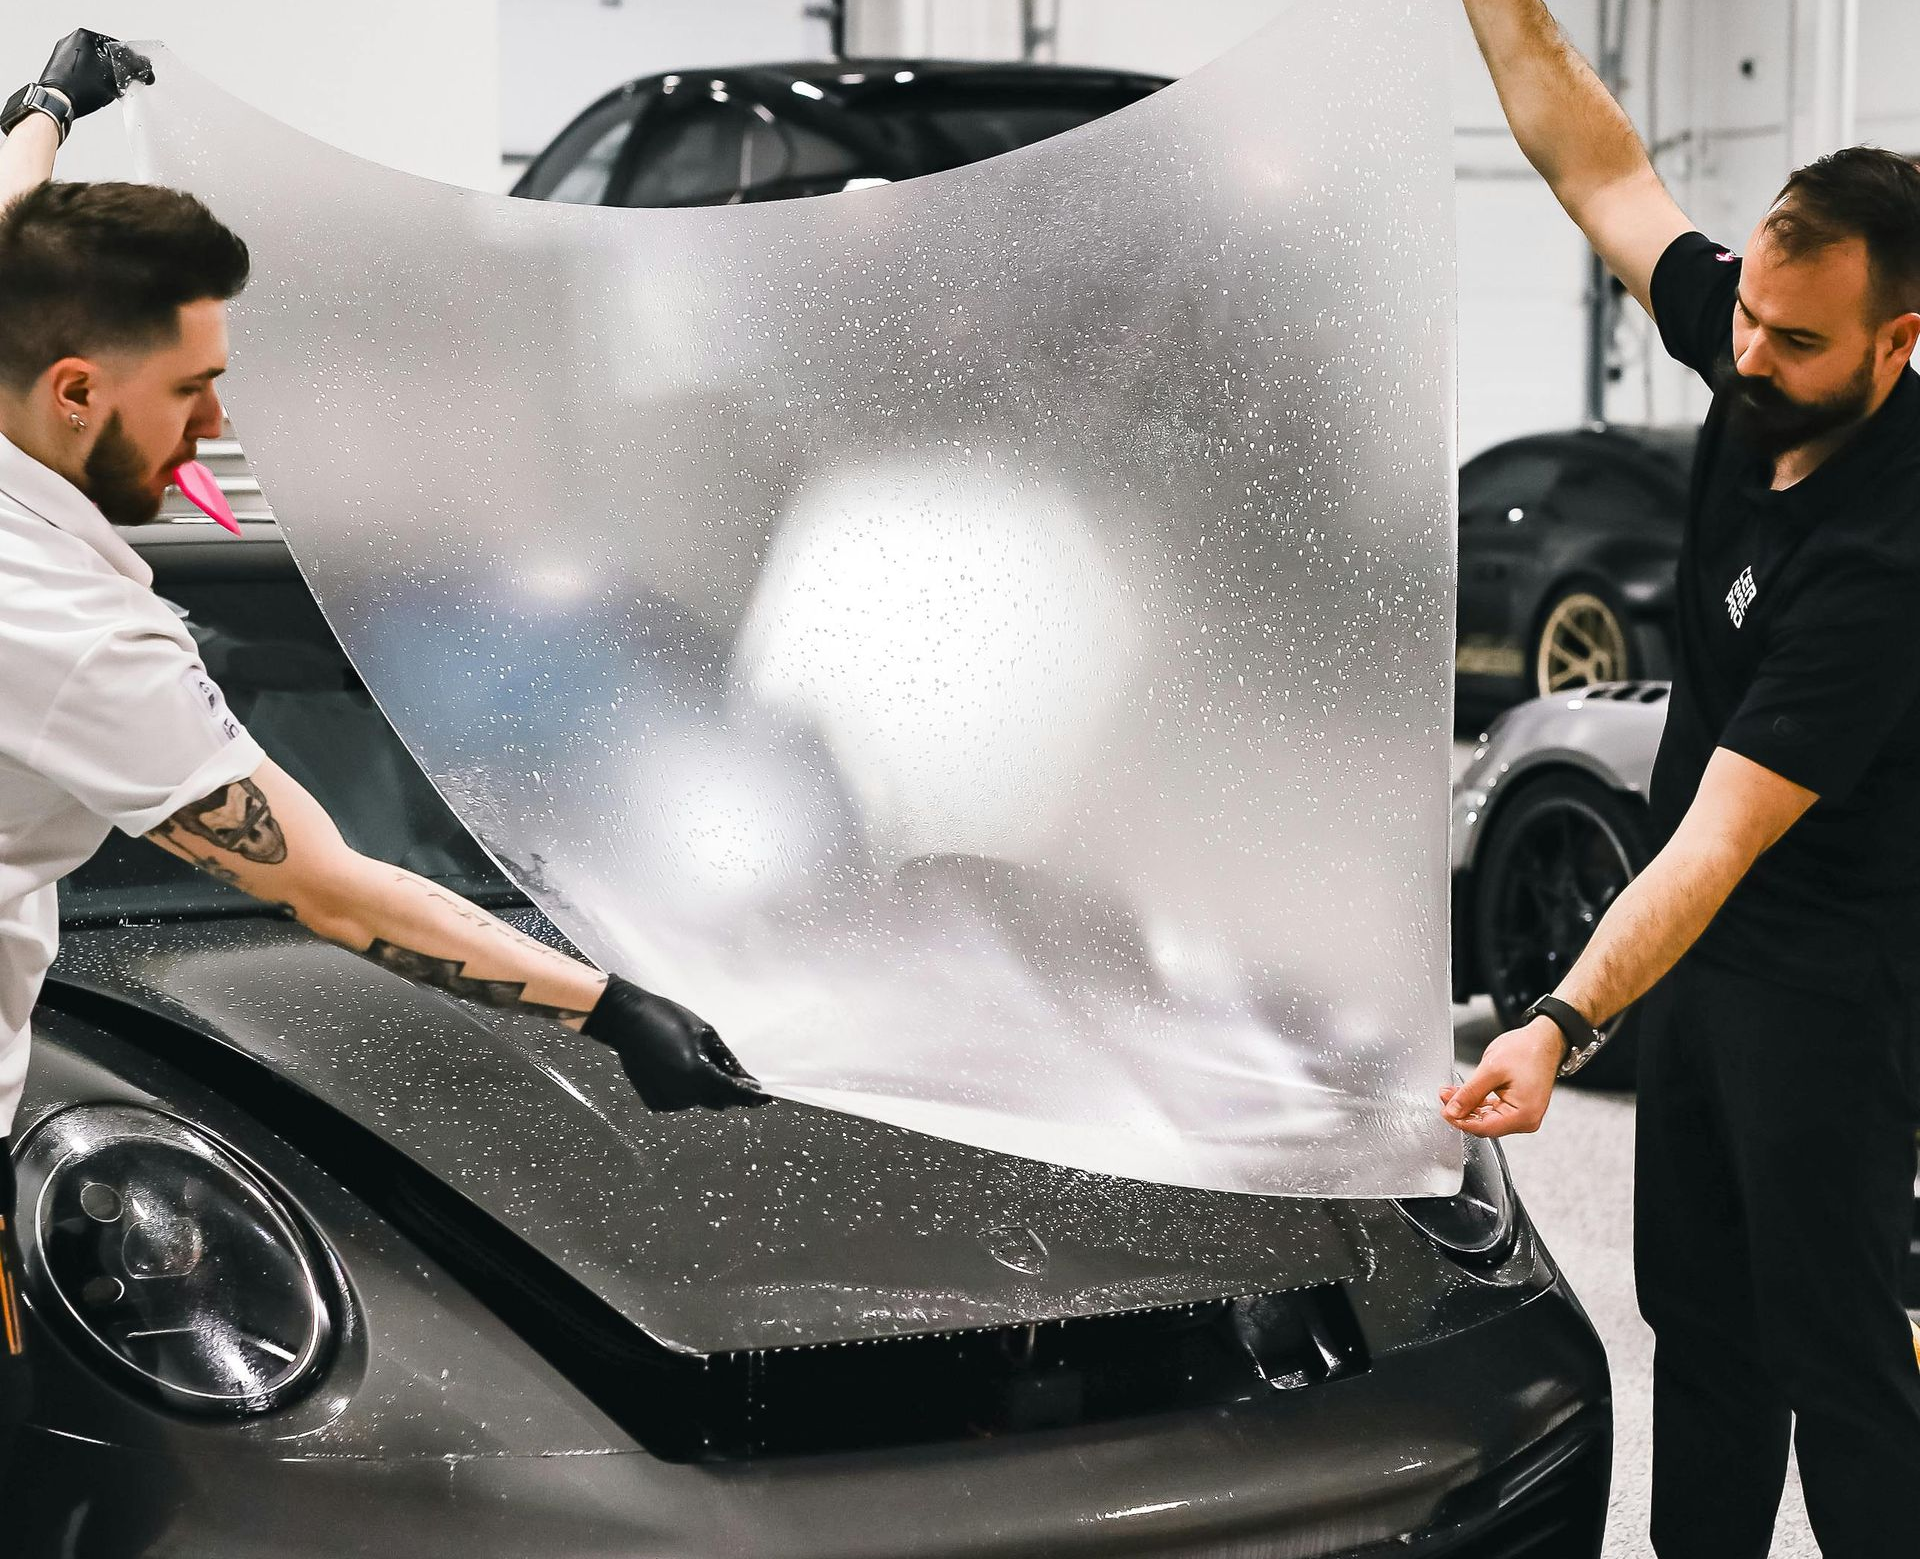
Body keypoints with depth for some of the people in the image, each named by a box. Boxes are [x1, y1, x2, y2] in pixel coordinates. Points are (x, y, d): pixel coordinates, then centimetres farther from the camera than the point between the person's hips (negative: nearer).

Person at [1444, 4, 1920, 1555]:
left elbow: (1723, 839, -33)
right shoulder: (1754, 362, -8)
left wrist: (1563, 1025, -39)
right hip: (1705, 950, 9)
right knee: (1696, 1310, 20)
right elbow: (1604, 173, 4)